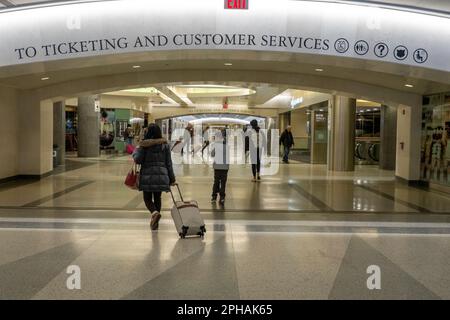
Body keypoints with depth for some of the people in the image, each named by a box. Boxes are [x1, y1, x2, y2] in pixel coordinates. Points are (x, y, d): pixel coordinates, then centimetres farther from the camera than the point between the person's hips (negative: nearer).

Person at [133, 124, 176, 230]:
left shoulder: (144, 145, -5)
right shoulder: (165, 145, 3)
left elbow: (138, 159, -9)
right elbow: (168, 163, 5)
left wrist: (135, 151, 12)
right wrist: (172, 179, 10)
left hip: (147, 175, -2)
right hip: (161, 175, 3)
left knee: (147, 198, 9)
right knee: (157, 198, 16)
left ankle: (155, 212, -21)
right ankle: (155, 222, 19)